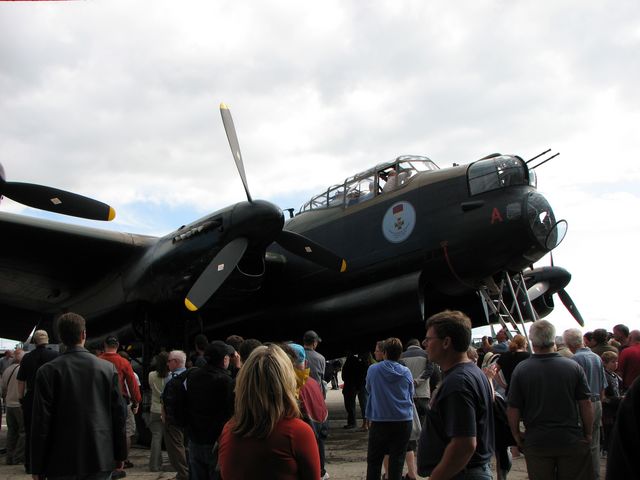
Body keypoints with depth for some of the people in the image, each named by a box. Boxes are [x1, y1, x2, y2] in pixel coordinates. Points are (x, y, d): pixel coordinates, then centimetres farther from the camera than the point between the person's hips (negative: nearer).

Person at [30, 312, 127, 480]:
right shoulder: (109, 368, -1)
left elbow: (41, 422, -6)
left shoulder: (47, 371, -6)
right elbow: (119, 414, 1)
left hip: (61, 463, -1)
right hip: (101, 460, 1)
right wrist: (119, 455, 11)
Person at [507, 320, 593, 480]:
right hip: (572, 441, 0)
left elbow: (513, 409, -7)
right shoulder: (574, 367, -8)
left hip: (536, 442, 0)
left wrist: (517, 435, 8)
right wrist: (588, 434, 8)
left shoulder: (521, 369, -10)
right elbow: (586, 404, -5)